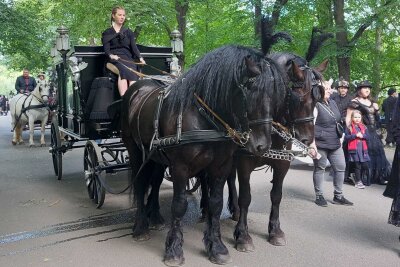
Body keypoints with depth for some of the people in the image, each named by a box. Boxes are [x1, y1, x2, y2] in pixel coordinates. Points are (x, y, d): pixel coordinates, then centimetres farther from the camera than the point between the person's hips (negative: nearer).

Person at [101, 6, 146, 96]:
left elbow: (134, 47, 12)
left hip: (128, 57, 2)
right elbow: (106, 49, 3)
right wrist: (111, 55, -21)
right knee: (125, 70, -36)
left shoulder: (129, 32, 25)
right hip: (115, 58, -2)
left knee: (133, 71, -33)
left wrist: (140, 58, -9)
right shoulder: (107, 33, 17)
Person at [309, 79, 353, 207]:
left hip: (335, 144, 8)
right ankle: (319, 196, 19)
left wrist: (340, 138, 18)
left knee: (340, 167, 9)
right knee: (320, 169, 5)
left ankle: (338, 196, 23)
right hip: (320, 144, -7)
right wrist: (312, 145, -23)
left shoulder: (332, 103, 11)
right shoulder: (316, 105, -13)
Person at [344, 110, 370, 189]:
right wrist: (355, 135, -15)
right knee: (357, 165, 0)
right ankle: (358, 181, 11)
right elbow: (346, 137, -8)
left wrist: (362, 136, -12)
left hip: (363, 149, 4)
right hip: (354, 149, -4)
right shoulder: (349, 127, -1)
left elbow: (367, 136, 7)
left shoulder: (364, 127, 12)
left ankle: (358, 178, 21)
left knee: (365, 165, 3)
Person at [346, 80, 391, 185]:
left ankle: (380, 176, 16)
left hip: (373, 132, 7)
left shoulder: (371, 102, 16)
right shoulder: (355, 102, -6)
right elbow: (348, 118, -8)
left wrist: (377, 110, 6)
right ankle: (364, 178, 4)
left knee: (377, 152, 7)